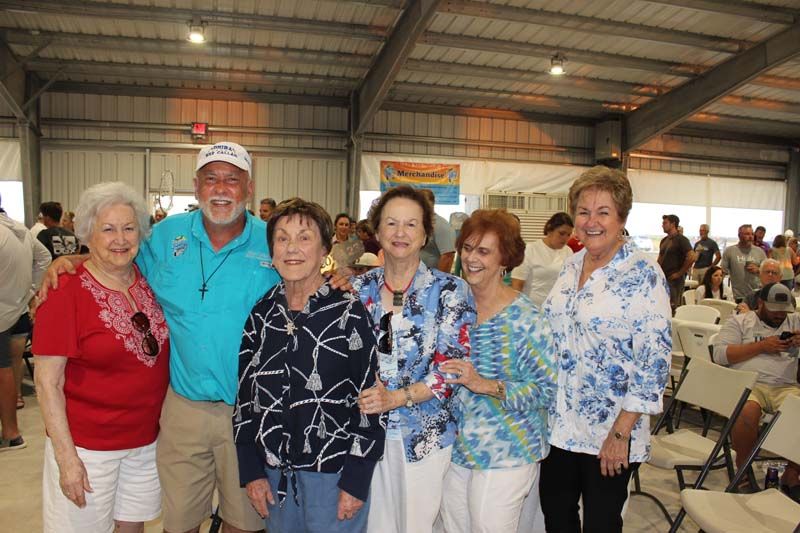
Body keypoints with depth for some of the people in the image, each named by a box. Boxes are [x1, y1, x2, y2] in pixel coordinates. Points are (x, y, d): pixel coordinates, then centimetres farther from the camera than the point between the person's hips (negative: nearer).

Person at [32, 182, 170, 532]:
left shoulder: (149, 280, -1)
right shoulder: (66, 292, -16)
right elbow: (47, 383, -14)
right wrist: (66, 457, -15)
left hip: (148, 439, 5)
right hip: (87, 446, -4)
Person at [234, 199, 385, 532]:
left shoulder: (349, 313, -11)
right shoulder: (261, 314, 2)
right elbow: (245, 393, 7)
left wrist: (356, 481, -11)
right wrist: (251, 471, 4)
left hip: (333, 476, -4)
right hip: (275, 472, 4)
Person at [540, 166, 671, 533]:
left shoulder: (644, 275, -15)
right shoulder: (570, 266, 5)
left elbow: (654, 360, -17)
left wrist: (621, 432, -17)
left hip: (609, 431, -6)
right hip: (558, 422, 6)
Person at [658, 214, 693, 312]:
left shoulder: (681, 239, -8)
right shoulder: (664, 240, 15)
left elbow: (691, 258, -18)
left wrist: (679, 273, -15)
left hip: (675, 279, -8)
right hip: (663, 278, 8)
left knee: (673, 306, -6)